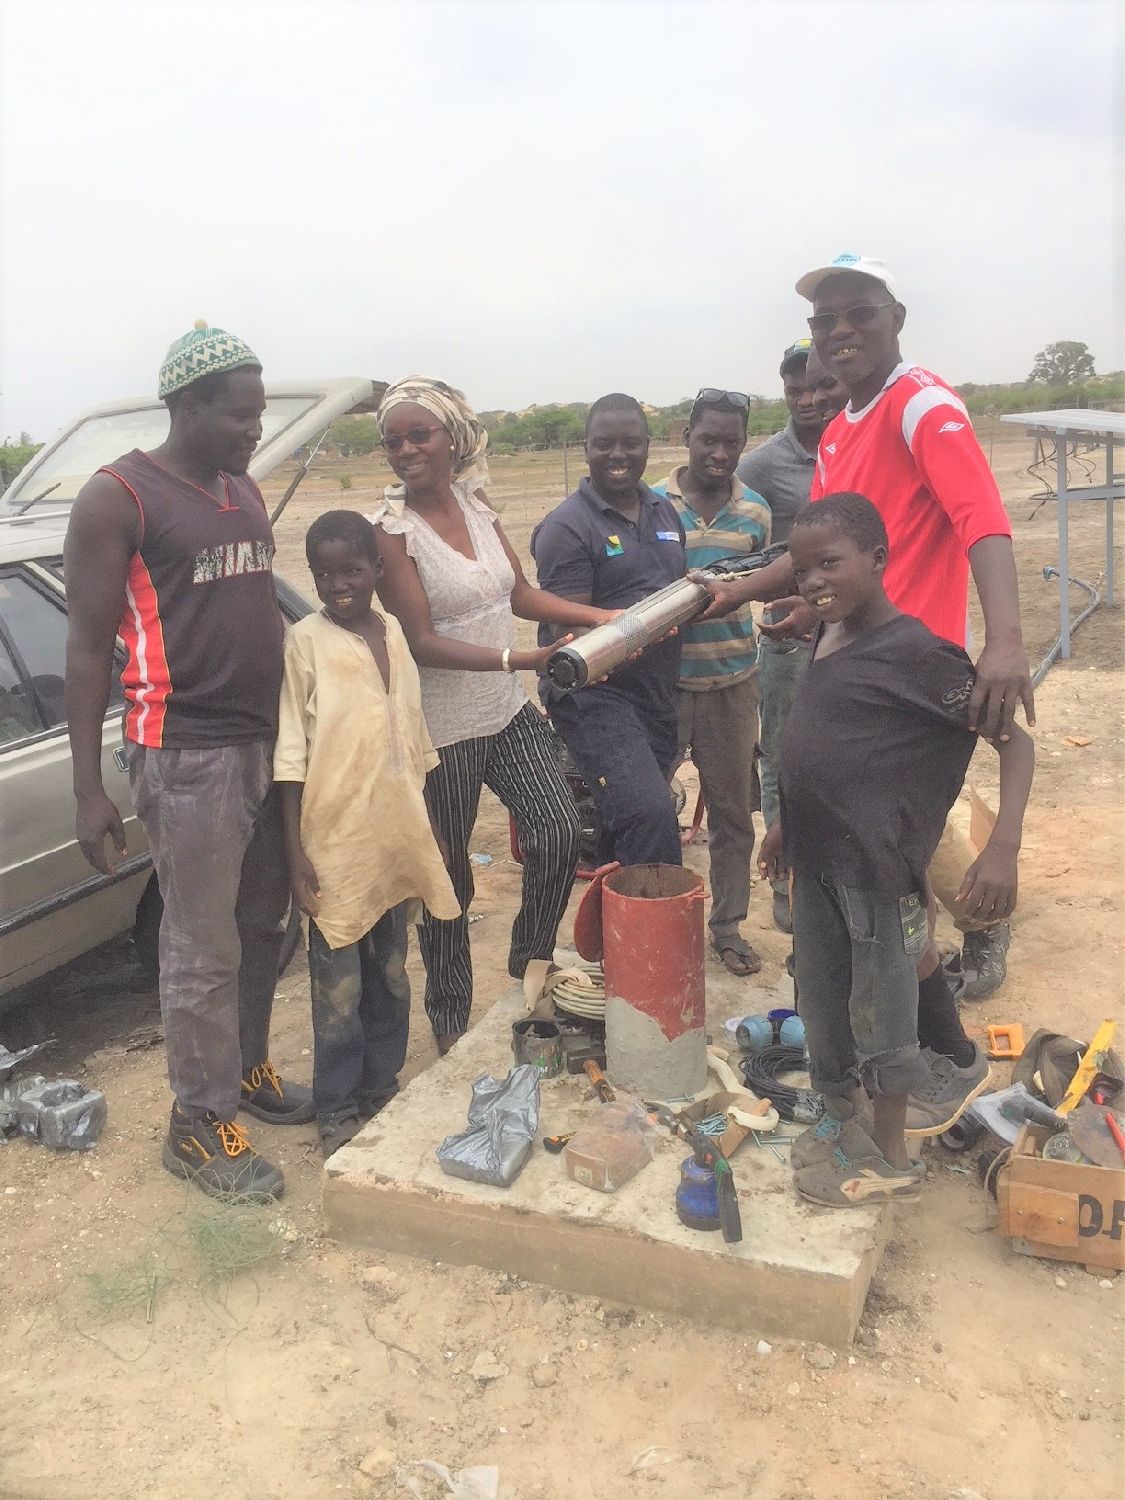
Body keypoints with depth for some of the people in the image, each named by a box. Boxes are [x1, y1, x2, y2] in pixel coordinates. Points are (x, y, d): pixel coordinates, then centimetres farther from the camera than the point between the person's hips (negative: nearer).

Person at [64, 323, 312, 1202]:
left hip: (266, 743, 7)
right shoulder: (118, 497, -8)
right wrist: (89, 789, -12)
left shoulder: (247, 490, 13)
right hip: (186, 756, -7)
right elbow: (88, 647, -9)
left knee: (263, 926, 16)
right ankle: (199, 1126, 17)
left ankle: (249, 1072, 35)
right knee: (204, 950, 1)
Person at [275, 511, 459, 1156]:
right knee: (340, 988, 4)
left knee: (391, 975, 16)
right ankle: (337, 1110, 21)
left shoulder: (394, 632, 6)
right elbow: (291, 754, -8)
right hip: (334, 842, -5)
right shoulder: (306, 642, -8)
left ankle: (382, 1088, 33)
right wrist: (296, 850, -12)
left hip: (396, 835, 5)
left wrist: (426, 831, 14)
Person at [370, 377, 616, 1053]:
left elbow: (521, 594, 11)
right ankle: (451, 1018, 27)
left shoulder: (475, 504, 5)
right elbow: (423, 643, -20)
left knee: (560, 831, -3)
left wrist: (601, 618, 2)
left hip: (510, 714, 6)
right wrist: (520, 660, -29)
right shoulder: (393, 532, -14)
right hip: (444, 730, -5)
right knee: (448, 880, 7)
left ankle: (529, 964, 23)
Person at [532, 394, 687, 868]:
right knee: (651, 816, -22)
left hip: (657, 693, 7)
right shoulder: (567, 526, -10)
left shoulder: (665, 511, 12)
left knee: (625, 828, 15)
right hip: (594, 692, -7)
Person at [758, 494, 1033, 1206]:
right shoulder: (830, 636, 6)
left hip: (876, 867, -7)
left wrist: (1003, 846, -28)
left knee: (880, 1010, 8)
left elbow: (1014, 739, -17)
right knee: (821, 1001, 19)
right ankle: (840, 1121, 39)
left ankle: (891, 1157, 27)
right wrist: (789, 822, 23)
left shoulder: (916, 652, -18)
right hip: (816, 859, 8)